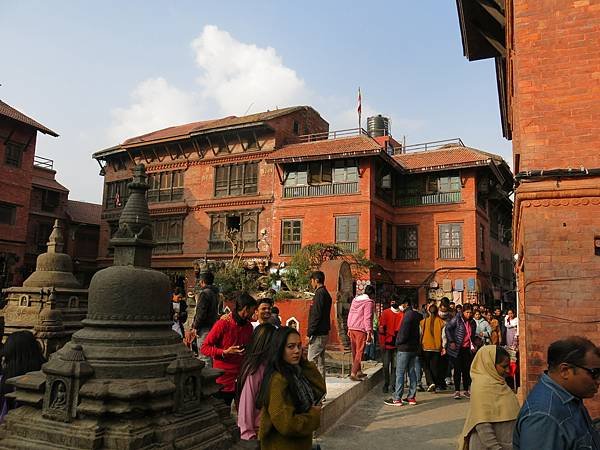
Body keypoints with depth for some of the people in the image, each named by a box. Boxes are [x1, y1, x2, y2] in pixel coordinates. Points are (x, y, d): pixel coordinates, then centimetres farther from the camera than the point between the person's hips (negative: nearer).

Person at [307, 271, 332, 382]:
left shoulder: (319, 293, -13)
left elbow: (316, 315, -19)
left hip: (318, 334, -10)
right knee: (320, 361, 14)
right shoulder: (326, 294, 17)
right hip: (324, 333, 10)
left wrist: (310, 333, -17)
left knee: (312, 361, -6)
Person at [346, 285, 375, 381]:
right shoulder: (369, 302, -8)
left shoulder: (355, 299, 14)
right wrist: (369, 332, -14)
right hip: (361, 330, -7)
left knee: (355, 352, 15)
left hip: (352, 328, 7)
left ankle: (358, 371, 28)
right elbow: (367, 318, -14)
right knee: (359, 352, -3)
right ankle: (353, 374, -8)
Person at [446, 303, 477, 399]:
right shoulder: (457, 319, -9)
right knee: (458, 369, -1)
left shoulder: (472, 322, 9)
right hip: (457, 349, -5)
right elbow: (447, 329, -12)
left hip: (467, 349, 5)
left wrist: (473, 345, 10)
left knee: (467, 369, 6)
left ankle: (466, 391, 18)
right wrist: (451, 342, -16)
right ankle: (457, 391, 6)